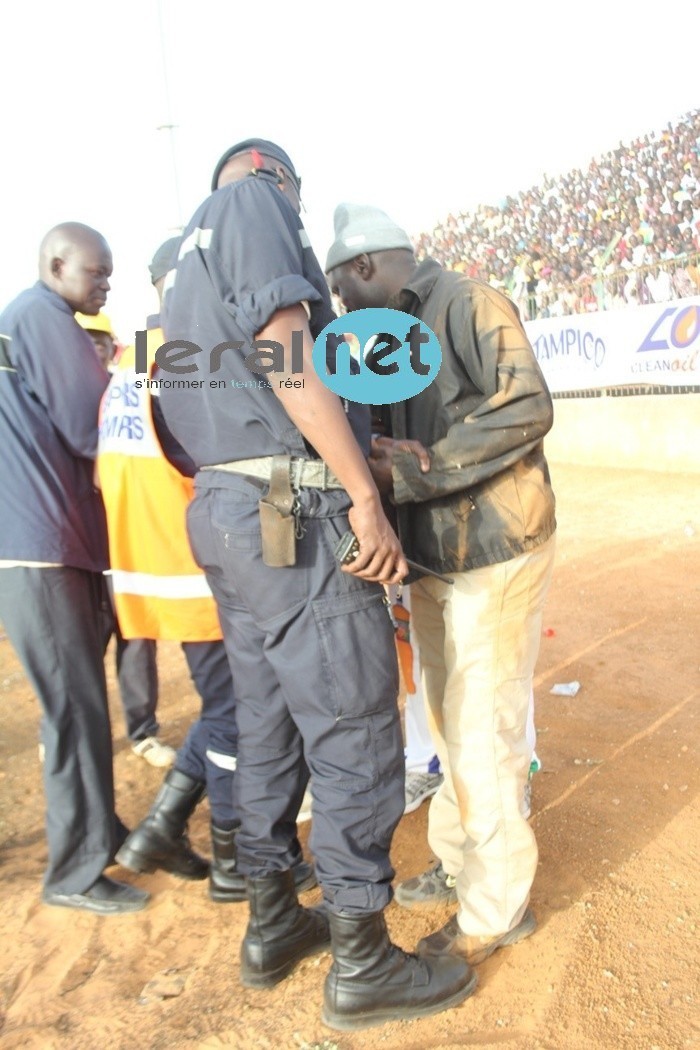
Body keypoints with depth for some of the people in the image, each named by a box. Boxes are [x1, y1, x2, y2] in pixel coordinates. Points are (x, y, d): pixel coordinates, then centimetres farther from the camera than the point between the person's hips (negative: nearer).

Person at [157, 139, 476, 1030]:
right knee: (355, 736, -1)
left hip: (225, 513, 10)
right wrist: (367, 499, -16)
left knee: (268, 727, 16)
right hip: (295, 517, -10)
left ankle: (272, 925, 31)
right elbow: (286, 348, -15)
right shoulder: (251, 199, 0)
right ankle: (362, 966, 14)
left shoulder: (187, 269, 26)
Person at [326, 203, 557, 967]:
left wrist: (414, 470, -24)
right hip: (432, 556, 8)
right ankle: (458, 863, 33)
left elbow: (526, 408, -22)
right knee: (449, 723, 16)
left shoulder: (468, 303, -10)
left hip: (494, 553, -8)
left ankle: (496, 908, 16)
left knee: (482, 730, -2)